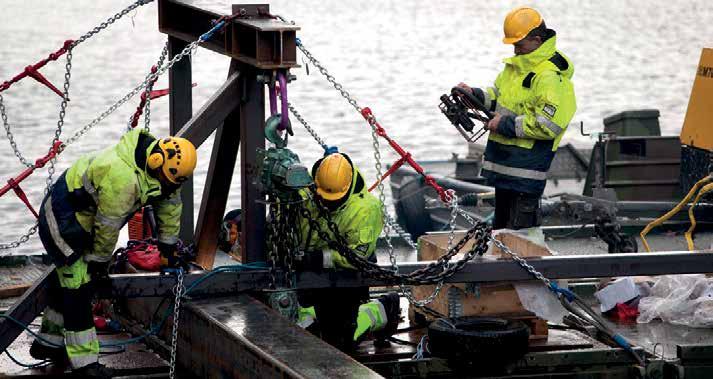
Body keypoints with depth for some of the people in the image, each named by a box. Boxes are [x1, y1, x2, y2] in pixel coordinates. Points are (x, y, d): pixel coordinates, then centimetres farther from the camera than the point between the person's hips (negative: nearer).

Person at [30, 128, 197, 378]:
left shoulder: (164, 165, -8)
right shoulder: (122, 177, -37)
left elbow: (170, 203, 8)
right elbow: (108, 225, -26)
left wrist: (168, 245, 16)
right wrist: (100, 260, -13)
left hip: (83, 222, 10)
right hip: (62, 220, -10)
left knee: (67, 280, 18)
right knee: (78, 286, -12)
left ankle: (48, 343, 33)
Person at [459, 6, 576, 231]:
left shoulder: (550, 77, -18)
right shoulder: (517, 65, 13)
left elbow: (548, 126, -24)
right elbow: (499, 96, 27)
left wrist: (506, 124, -19)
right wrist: (475, 95, 7)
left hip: (528, 161, -10)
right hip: (504, 161, 10)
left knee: (520, 231, -9)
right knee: (501, 223, 20)